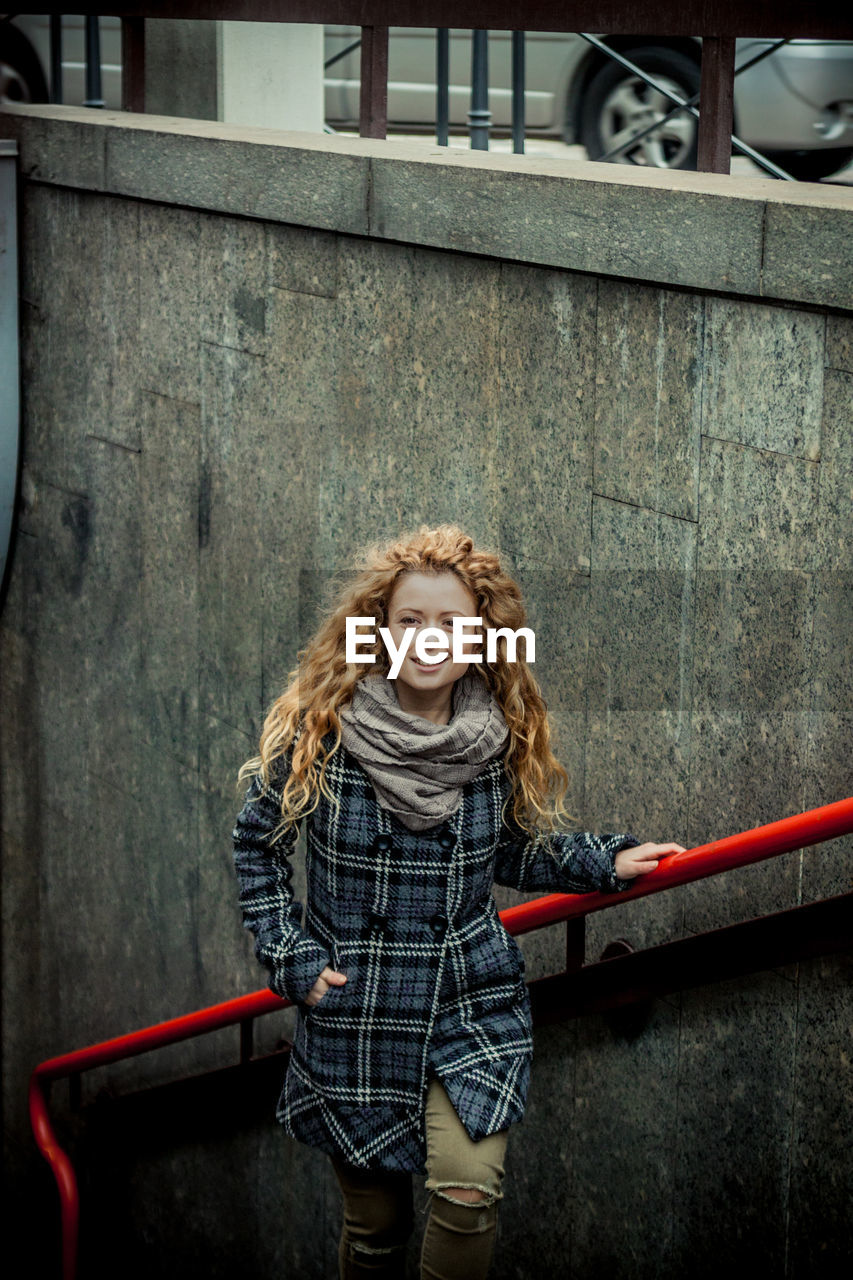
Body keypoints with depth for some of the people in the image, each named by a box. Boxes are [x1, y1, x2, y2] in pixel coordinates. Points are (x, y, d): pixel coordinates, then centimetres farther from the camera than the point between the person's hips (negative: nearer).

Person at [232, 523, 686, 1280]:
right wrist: (290, 956, -4)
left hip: (473, 1006, 1)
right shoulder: (317, 729, -11)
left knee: (468, 1193, -17)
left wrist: (608, 862, 2)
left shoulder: (502, 738, -3)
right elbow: (258, 843, 2)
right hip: (355, 1016, -1)